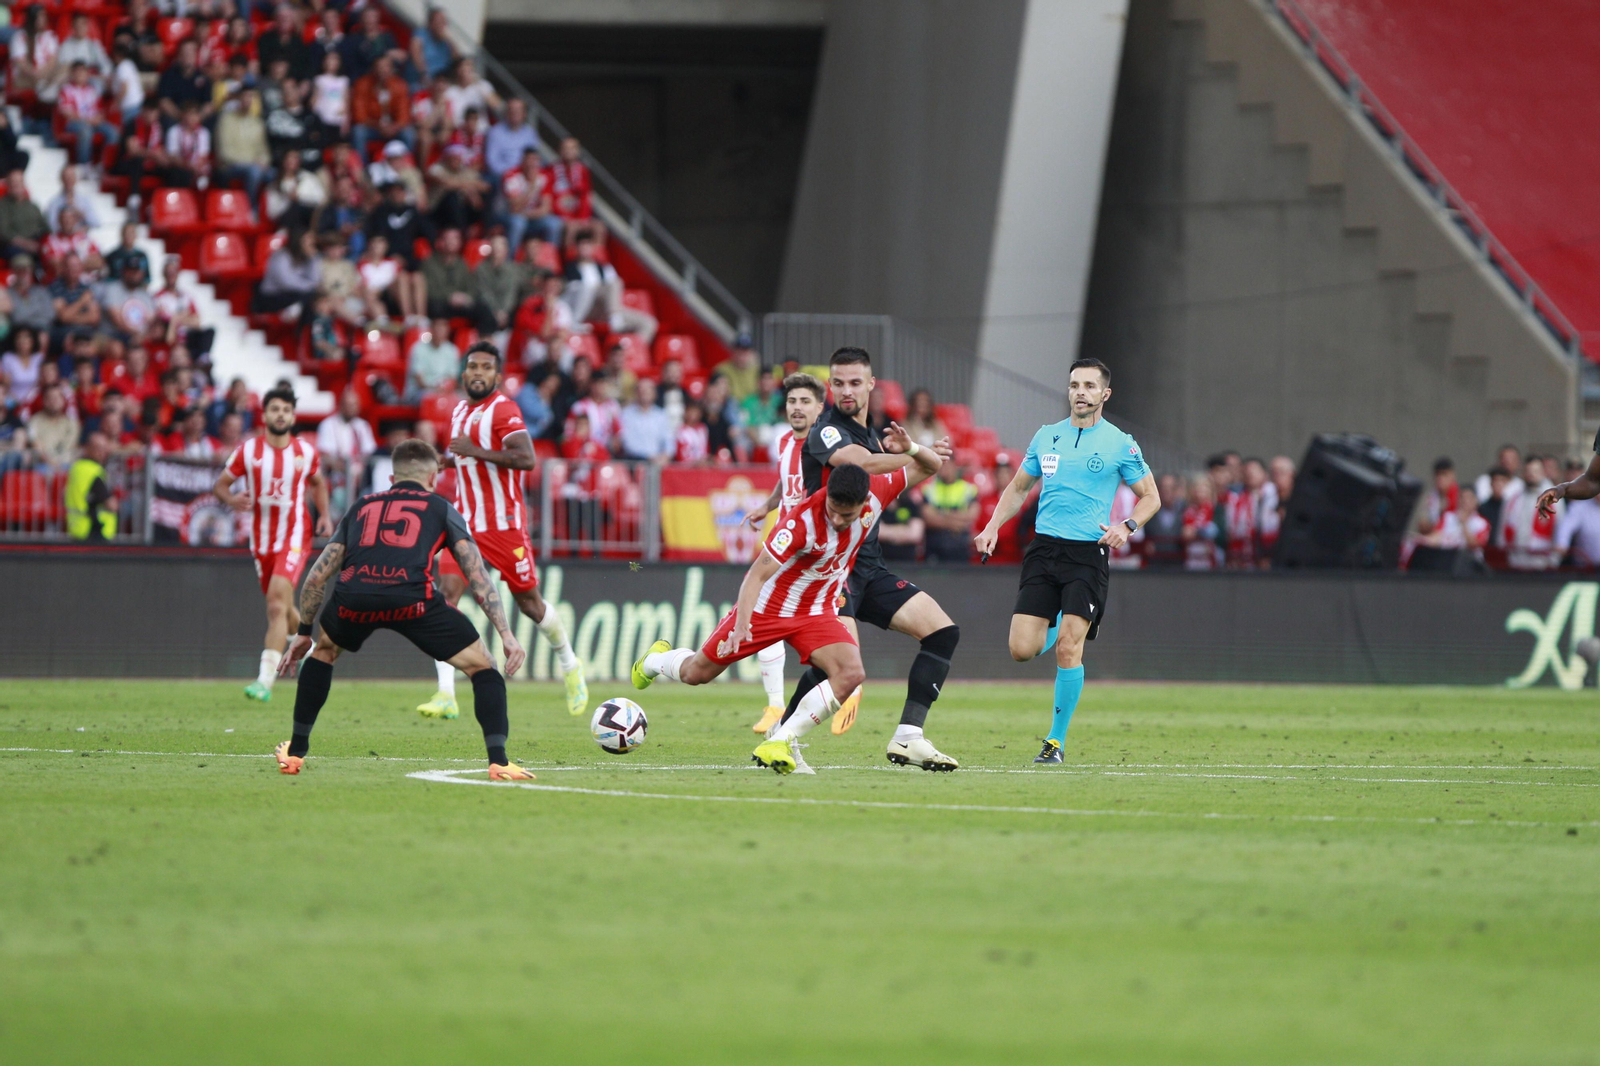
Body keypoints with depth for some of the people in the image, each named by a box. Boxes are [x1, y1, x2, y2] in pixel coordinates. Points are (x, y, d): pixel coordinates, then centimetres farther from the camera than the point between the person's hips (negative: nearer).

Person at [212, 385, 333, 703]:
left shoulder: (306, 452, 0)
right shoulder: (248, 451, -3)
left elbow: (318, 483, 20)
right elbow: (220, 484, 2)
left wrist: (324, 515, 5)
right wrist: (231, 499, -20)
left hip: (295, 536, -3)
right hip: (262, 540, 3)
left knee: (278, 599, -21)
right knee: (281, 608, 14)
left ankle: (265, 680, -28)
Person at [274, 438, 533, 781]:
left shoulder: (361, 508, 33)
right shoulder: (440, 508, 25)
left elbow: (316, 577, 35)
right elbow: (477, 577, 15)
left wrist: (303, 632, 46)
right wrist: (506, 634, 13)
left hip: (353, 597, 3)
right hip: (411, 599, -3)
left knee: (323, 652, 36)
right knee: (483, 668, 12)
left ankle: (295, 752, 38)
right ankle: (499, 762, -4)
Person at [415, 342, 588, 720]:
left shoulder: (504, 410, -12)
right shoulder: (459, 411, 13)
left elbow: (526, 458, -25)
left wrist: (475, 451, -25)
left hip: (504, 522, -6)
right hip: (466, 520, 6)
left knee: (529, 601, 6)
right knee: (447, 591, -13)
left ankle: (570, 666, 34)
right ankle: (446, 695, -18)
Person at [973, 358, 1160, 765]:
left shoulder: (1120, 444, 2)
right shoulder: (1046, 437, 12)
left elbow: (1151, 497, 9)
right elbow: (1018, 488, 23)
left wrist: (1127, 526, -11)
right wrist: (992, 527, 9)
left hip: (1088, 554, -3)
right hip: (1044, 549, 3)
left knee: (1068, 648, -15)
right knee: (1022, 649, -7)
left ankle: (1056, 740, -2)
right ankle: (1056, 629, 31)